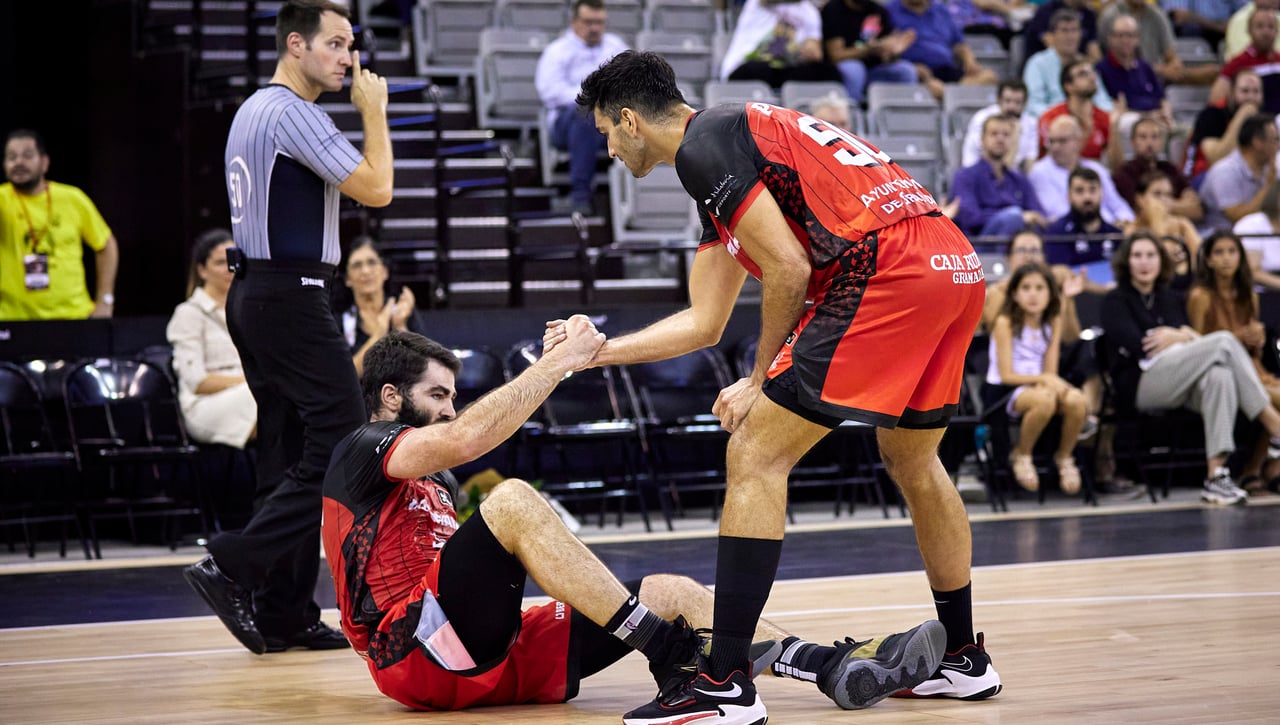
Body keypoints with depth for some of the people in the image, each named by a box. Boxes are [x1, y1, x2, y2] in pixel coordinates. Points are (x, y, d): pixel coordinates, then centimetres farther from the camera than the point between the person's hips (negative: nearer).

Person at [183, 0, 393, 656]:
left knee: (289, 454, 9)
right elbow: (376, 188, -16)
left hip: (253, 295, 10)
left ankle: (284, 614, 9)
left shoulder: (251, 111, 18)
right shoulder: (292, 113, -13)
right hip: (290, 299, -10)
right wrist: (374, 112, -4)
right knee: (340, 442, -11)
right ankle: (232, 568, -16)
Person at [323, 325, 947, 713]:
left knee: (672, 592, -3)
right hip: (420, 656, -9)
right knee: (512, 499, -29)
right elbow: (467, 437, -16)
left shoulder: (434, 483, 33)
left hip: (498, 656, 9)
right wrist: (561, 360, -12)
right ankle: (678, 656, -31)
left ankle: (839, 667, -21)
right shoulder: (360, 453, 3)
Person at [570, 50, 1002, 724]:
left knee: (755, 457, -6)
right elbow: (703, 322, 33)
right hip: (958, 266, 10)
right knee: (913, 461, 27)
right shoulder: (736, 138, 29)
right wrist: (597, 350, 37)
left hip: (887, 271, -10)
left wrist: (762, 380, 4)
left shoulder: (702, 145, -2)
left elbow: (789, 268, -9)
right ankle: (965, 660, 37)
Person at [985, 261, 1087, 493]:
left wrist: (1047, 382, -22)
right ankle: (1021, 456, -11)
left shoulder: (1053, 323, 5)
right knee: (1044, 399, -38)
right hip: (1003, 391, -5)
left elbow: (1051, 372, 1)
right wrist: (1043, 378, -25)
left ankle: (1065, 458, -3)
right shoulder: (1005, 323, -10)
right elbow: (1006, 375, -14)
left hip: (1037, 386, 5)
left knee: (1076, 399, -28)